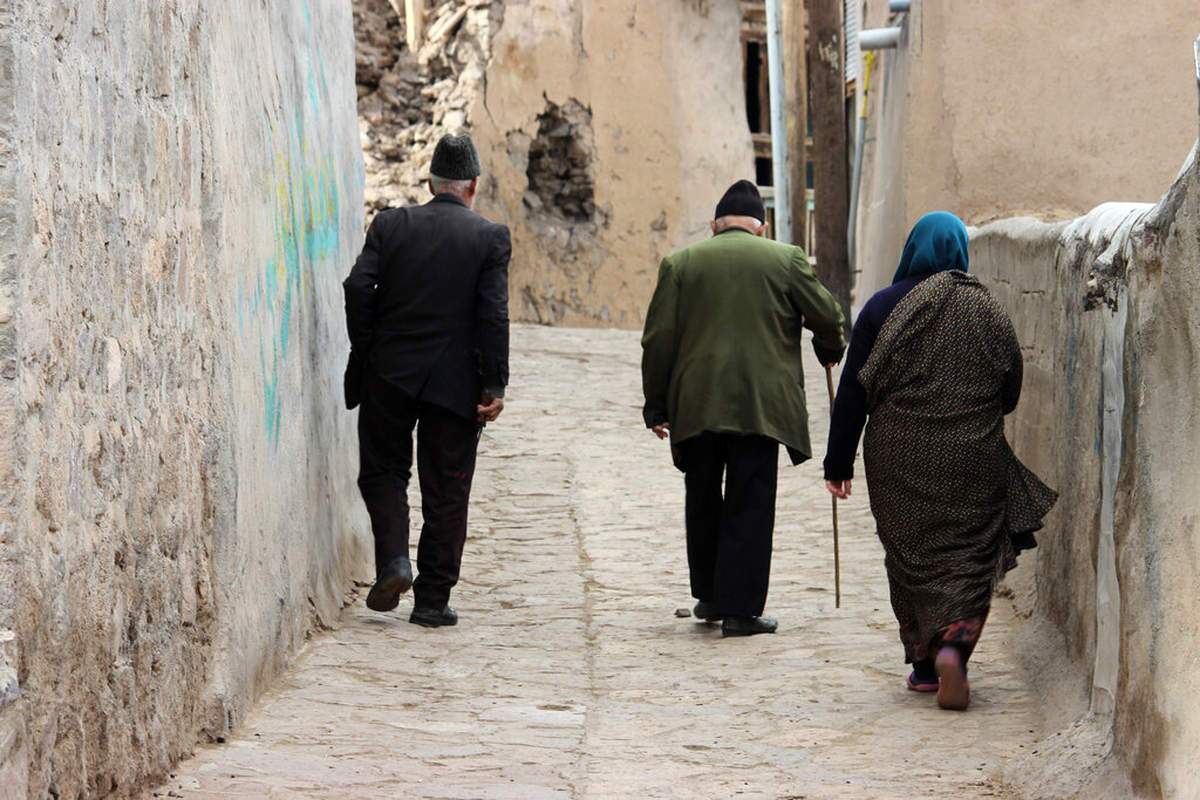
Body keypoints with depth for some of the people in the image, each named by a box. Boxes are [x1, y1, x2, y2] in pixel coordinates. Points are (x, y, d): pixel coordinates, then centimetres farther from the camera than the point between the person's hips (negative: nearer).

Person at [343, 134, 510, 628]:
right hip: (455, 382, -1)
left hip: (389, 375, 1)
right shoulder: (490, 237, -3)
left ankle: (393, 560, -6)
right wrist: (494, 386, -7)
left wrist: (365, 354, 4)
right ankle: (433, 600, 8)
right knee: (446, 491, 7)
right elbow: (493, 315, -9)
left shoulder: (390, 225, 1)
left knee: (383, 472, 16)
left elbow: (358, 287, -7)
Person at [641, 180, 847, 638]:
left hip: (695, 405, 2)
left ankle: (708, 596, 26)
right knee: (750, 507, 2)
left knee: (703, 504, 17)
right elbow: (827, 316, 4)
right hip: (761, 405, -2)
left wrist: (657, 406, 8)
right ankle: (740, 608, -1)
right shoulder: (785, 259, 2)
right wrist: (831, 351, 26)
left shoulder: (680, 263, 6)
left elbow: (658, 340, 3)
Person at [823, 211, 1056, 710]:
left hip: (899, 463, 0)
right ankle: (953, 645, -18)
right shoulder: (989, 311, -1)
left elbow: (852, 392, -5)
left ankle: (924, 663, 11)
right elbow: (1011, 393, 5)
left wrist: (839, 463, 1)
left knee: (911, 560, 11)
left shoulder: (883, 308, -5)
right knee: (968, 558, 4)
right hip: (974, 463, 0)